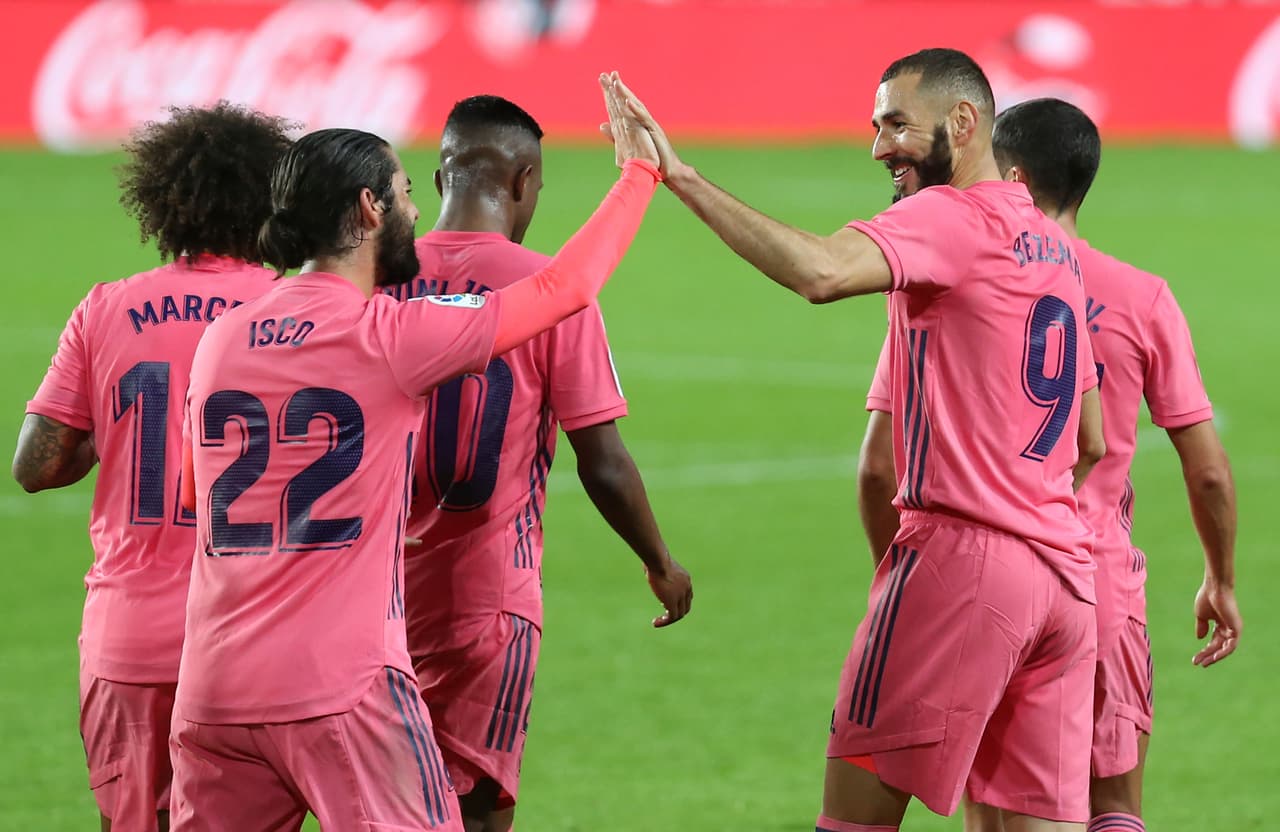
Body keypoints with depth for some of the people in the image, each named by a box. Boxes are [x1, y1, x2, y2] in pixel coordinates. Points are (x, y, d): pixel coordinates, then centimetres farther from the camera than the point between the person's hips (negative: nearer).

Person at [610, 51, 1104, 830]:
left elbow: (821, 271, -28)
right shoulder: (1055, 247, 18)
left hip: (963, 555, -8)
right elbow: (1092, 445, 23)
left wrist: (683, 179, -27)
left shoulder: (949, 219, -8)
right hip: (1066, 572, 8)